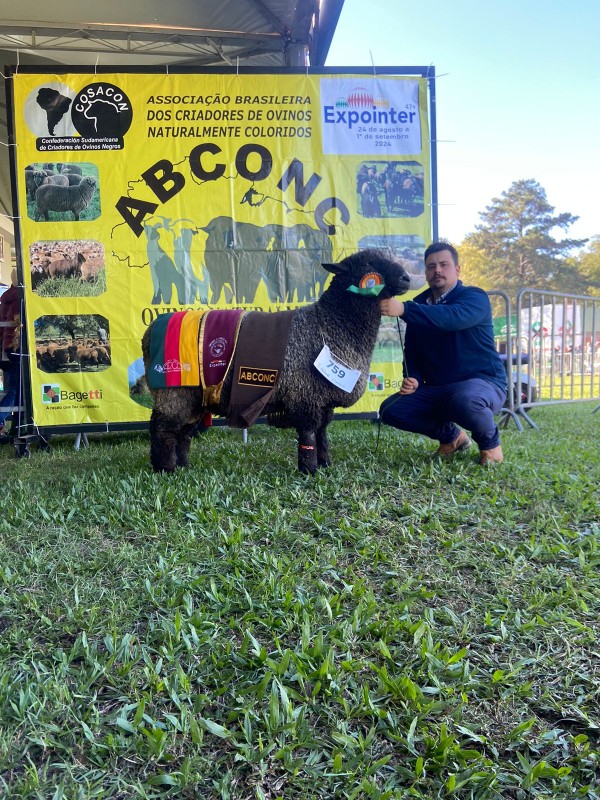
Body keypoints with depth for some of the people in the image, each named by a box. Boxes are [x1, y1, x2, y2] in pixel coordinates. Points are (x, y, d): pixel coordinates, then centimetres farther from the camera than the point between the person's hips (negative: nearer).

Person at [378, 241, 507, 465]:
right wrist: (413, 379, -9)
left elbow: (453, 317, -35)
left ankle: (490, 441, -5)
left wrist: (403, 309, -47)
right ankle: (451, 435, 12)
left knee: (465, 401, -41)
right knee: (390, 410, -10)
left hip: (482, 382, -6)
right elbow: (412, 349, 13)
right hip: (436, 389, 6)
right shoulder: (420, 304, 8)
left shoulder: (474, 297, -11)